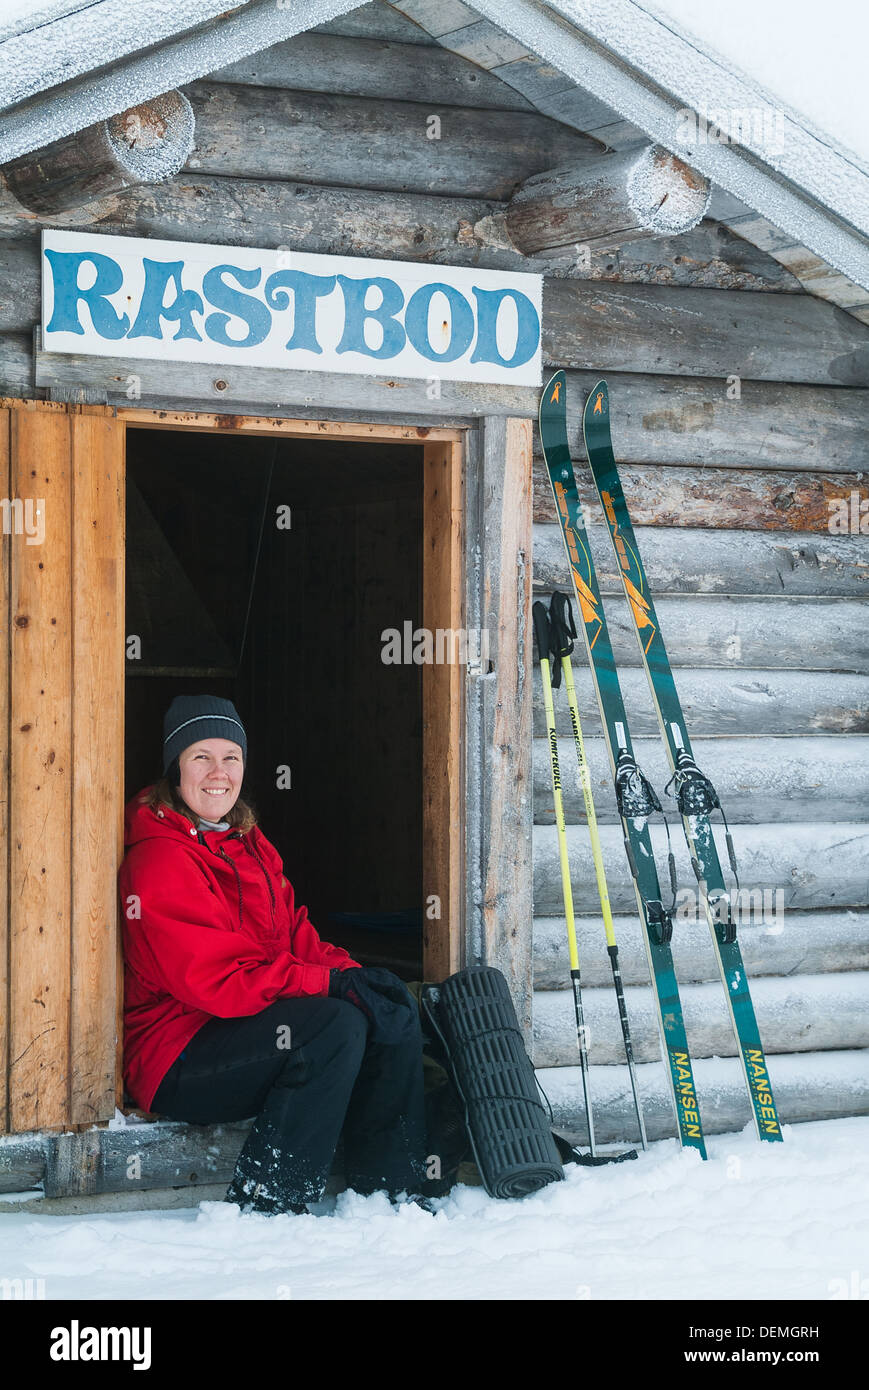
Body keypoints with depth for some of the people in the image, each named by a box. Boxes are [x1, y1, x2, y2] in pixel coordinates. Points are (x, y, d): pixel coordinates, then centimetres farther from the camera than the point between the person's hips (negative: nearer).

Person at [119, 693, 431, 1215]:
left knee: (396, 1010, -6)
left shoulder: (247, 841, 16)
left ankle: (394, 1192, 0)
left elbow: (293, 935, 14)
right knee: (337, 1025, -28)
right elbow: (214, 980, -23)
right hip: (178, 1063, -9)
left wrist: (353, 973, -7)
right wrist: (335, 984, -23)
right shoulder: (160, 862, -16)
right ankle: (265, 1206, -21)